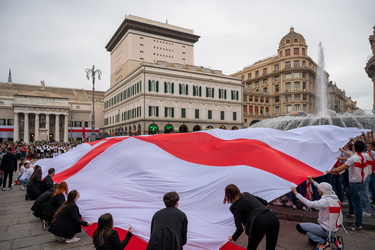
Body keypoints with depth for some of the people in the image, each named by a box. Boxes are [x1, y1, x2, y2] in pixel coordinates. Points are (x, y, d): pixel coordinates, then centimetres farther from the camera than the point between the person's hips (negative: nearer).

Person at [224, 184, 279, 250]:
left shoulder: (234, 206, 3)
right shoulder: (246, 194, 20)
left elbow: (240, 229, 0)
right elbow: (265, 202, 32)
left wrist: (233, 237, 20)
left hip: (260, 223, -6)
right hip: (273, 219, 7)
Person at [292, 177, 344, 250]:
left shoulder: (326, 201, -27)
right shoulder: (335, 197, -1)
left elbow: (310, 204, -37)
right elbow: (324, 190, 18)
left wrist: (296, 193, -34)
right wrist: (313, 181, 25)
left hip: (326, 230, -9)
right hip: (333, 229, 9)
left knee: (299, 226, -9)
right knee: (311, 240, 27)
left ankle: (323, 242, -6)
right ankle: (334, 239, 11)